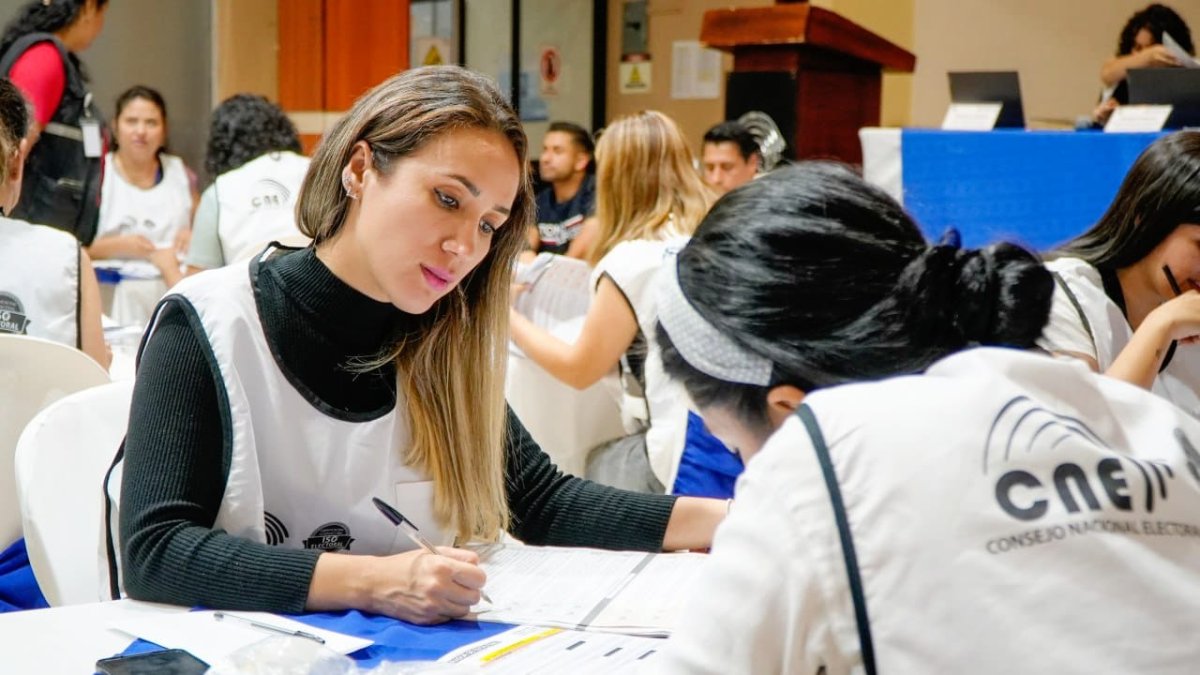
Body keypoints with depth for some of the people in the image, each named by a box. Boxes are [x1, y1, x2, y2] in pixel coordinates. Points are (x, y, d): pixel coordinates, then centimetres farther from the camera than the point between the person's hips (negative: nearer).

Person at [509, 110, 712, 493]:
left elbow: (579, 369, 0)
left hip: (685, 456, -6)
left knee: (593, 469, 20)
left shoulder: (633, 260, -10)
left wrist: (504, 315, 11)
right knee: (606, 462, 25)